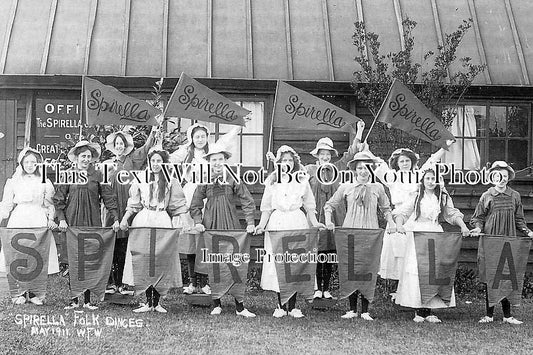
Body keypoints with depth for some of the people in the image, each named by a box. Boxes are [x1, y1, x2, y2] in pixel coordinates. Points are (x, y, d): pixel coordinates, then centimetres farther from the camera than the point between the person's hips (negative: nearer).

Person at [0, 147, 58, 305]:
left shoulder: (45, 182, 8)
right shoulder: (14, 181, 10)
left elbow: (49, 205, 11)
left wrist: (51, 219, -2)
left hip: (39, 221, 0)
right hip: (19, 220, 1)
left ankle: (33, 292, 5)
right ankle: (20, 293, 5)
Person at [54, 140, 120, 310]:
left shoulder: (97, 175, 5)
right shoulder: (68, 175, 5)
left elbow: (109, 197, 2)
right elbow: (58, 199, 6)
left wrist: (116, 218, -7)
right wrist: (61, 219, -5)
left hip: (93, 223, 0)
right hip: (72, 222, 0)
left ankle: (87, 299, 7)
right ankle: (74, 299, 8)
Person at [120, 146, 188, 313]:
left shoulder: (171, 180, 7)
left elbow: (179, 207, 9)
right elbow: (133, 203, 10)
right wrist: (124, 219, -2)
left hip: (163, 221, -1)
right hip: (143, 221, 1)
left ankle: (157, 301, 4)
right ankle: (148, 301, 2)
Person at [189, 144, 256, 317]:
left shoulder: (233, 179, 2)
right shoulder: (204, 181, 5)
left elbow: (248, 202, 2)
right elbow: (195, 205, 12)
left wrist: (250, 223, -6)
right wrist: (198, 222, -3)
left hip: (231, 225, -1)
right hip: (210, 225, 1)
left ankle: (239, 306, 0)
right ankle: (217, 304, 14)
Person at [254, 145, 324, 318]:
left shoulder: (302, 181, 8)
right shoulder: (272, 181, 9)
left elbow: (309, 206, 11)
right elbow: (266, 207, 10)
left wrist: (314, 223, -1)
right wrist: (262, 224, -3)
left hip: (297, 223, 0)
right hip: (276, 224, 0)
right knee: (277, 264, -2)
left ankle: (293, 306, 6)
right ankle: (281, 305, 7)